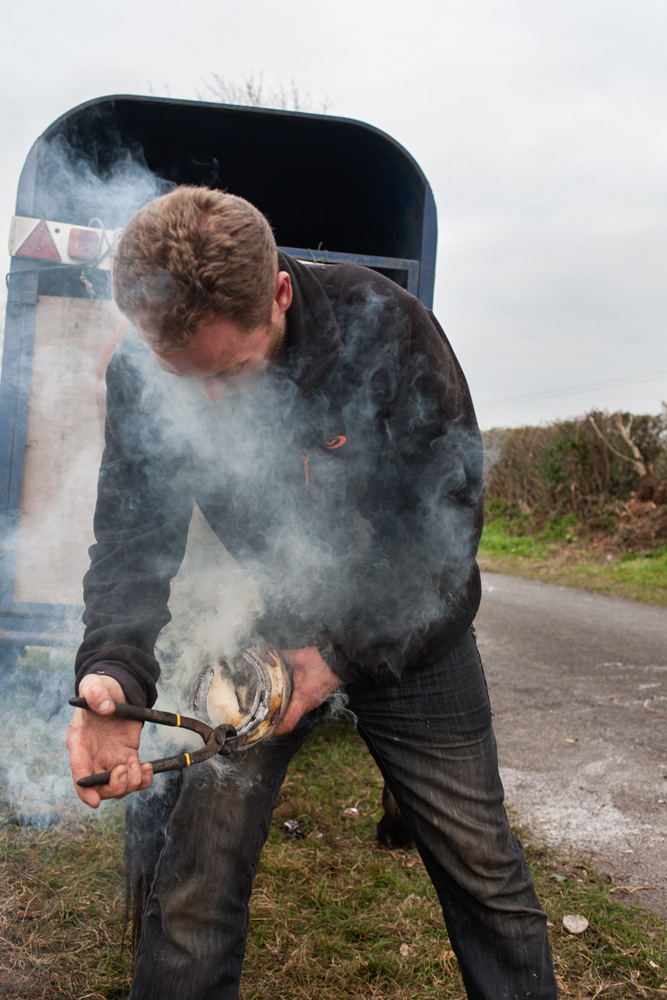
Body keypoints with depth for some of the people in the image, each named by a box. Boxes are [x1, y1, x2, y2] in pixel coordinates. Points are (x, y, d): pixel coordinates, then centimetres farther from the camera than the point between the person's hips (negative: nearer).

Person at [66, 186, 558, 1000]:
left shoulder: (385, 328, -23)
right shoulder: (139, 376, -16)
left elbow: (448, 516, -18)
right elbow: (132, 537, -13)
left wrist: (346, 656, -22)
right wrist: (114, 669, -33)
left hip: (407, 632, -1)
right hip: (264, 631, 2)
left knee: (484, 874, 10)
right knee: (194, 888, 0)